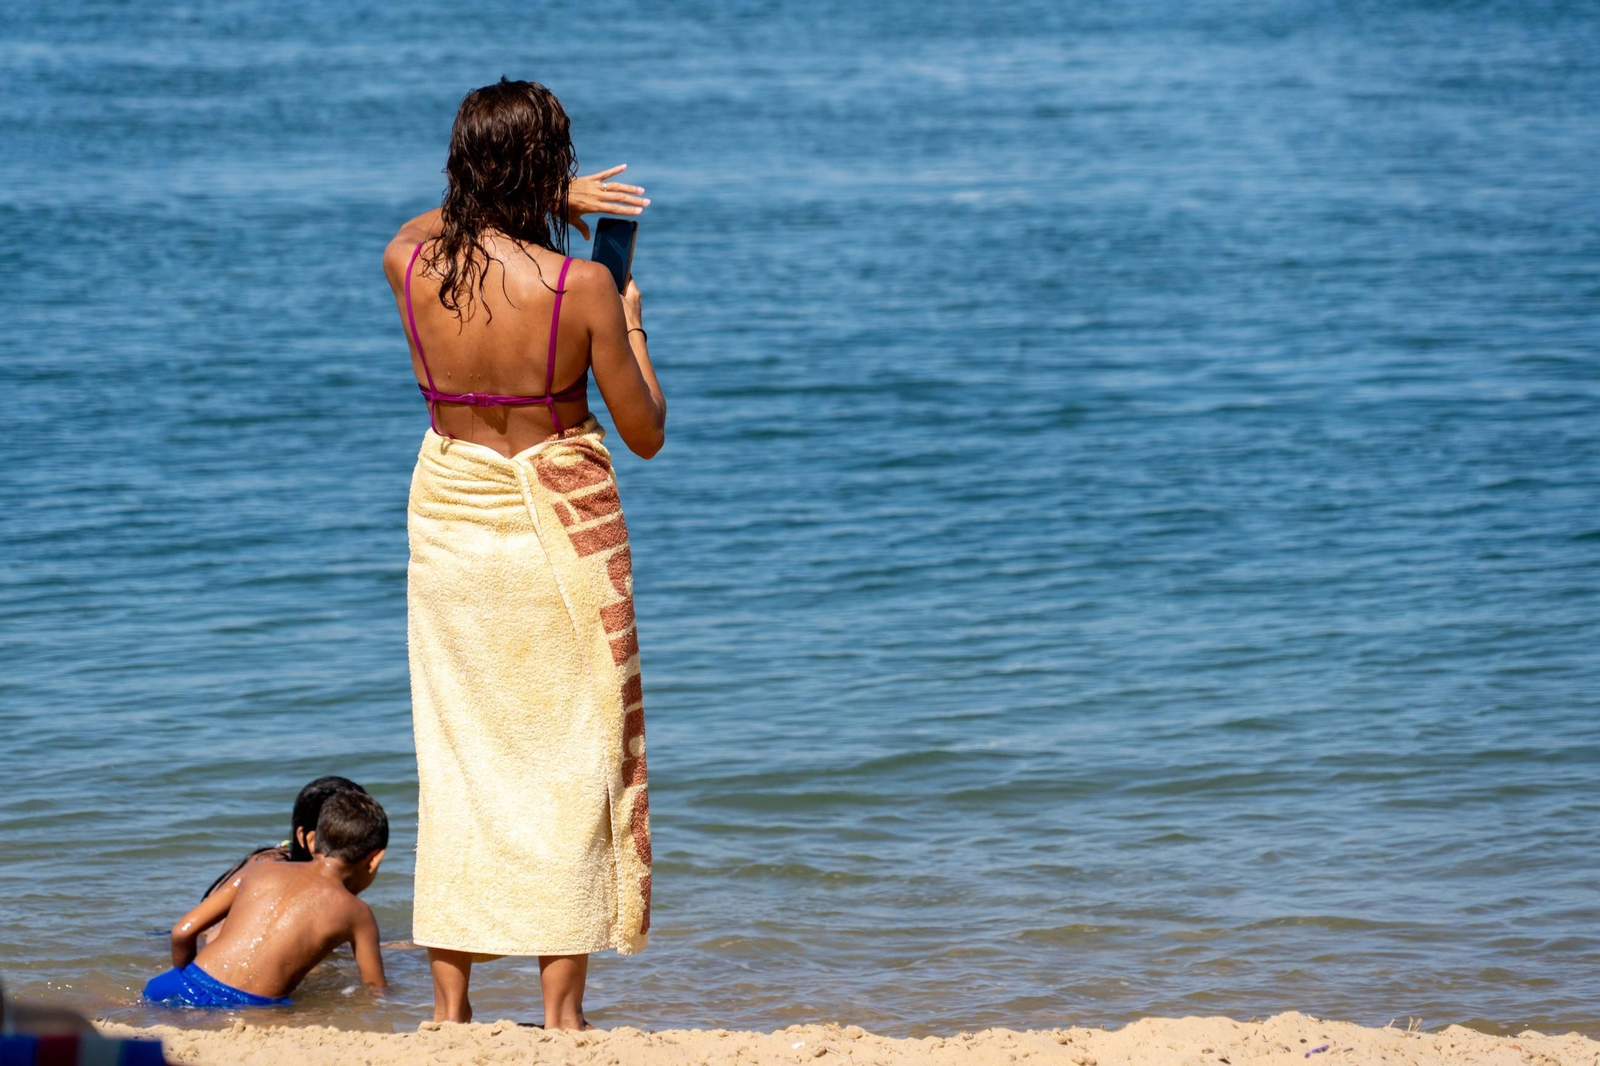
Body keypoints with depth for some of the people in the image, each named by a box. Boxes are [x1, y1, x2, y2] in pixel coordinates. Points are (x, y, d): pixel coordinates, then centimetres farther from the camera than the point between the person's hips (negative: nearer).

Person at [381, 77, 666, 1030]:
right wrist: (632, 324, 6)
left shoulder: (410, 263, -7)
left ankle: (451, 1004, 14)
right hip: (557, 528, -3)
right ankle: (562, 1007, 7)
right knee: (571, 755, 6)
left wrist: (550, 203, 17)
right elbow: (646, 435, -7)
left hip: (449, 515, 3)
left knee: (458, 752, 12)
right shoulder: (580, 287, -17)